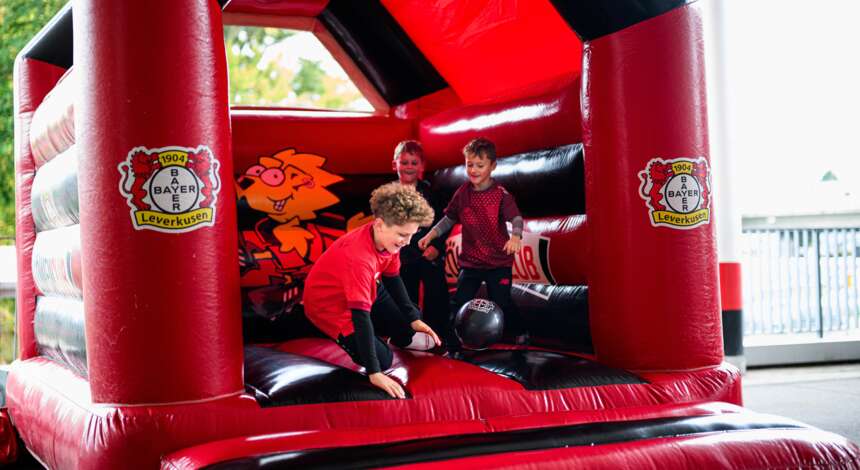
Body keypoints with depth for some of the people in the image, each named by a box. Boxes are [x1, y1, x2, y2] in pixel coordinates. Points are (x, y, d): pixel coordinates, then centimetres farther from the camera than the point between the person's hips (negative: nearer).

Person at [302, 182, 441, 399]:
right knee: (382, 359, -12)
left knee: (409, 330, 8)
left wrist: (413, 319, 1)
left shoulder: (387, 236, -16)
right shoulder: (359, 257, -40)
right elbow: (361, 315, -42)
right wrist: (374, 373, -42)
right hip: (329, 305, -8)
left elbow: (392, 278, 4)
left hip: (366, 292, 8)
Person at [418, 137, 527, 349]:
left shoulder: (501, 194, -11)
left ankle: (520, 333, 28)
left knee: (501, 303, 2)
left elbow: (516, 218, -21)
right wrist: (431, 234, 2)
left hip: (499, 261, -3)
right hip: (470, 260, 4)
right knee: (458, 303, -1)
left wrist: (515, 237, -40)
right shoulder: (463, 192, 2)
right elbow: (450, 218, 12)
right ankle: (453, 344, 11)